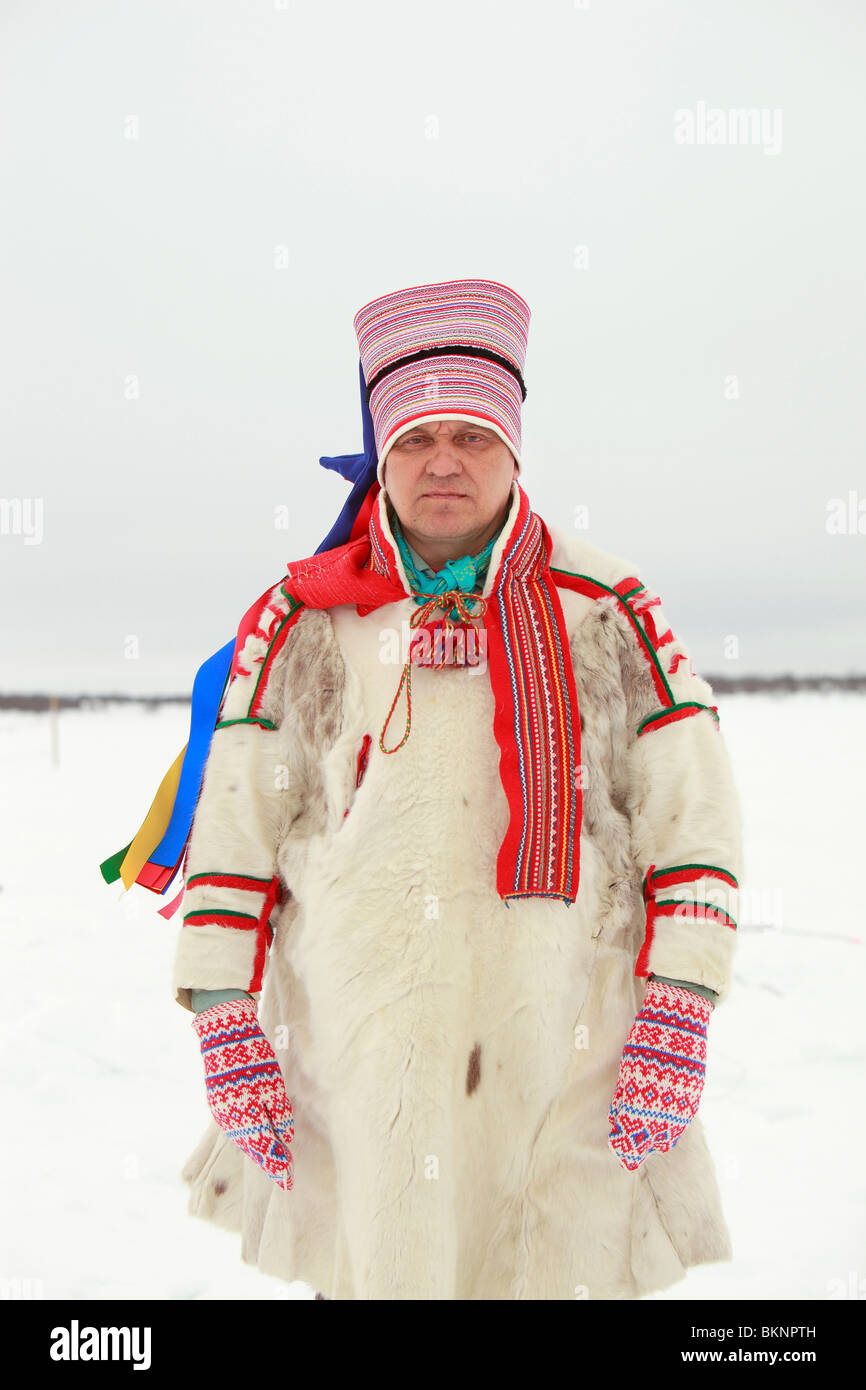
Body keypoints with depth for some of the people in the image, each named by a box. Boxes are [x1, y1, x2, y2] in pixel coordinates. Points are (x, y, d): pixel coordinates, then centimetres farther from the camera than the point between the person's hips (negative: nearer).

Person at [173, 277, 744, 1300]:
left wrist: (677, 1018, -2)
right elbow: (233, 823, 7)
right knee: (375, 1267, 7)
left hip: (567, 1059, 0)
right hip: (355, 1056, 0)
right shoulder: (301, 620, 5)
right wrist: (224, 1018, 2)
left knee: (570, 1269, 6)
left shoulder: (609, 611, 4)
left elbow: (694, 819, 4)